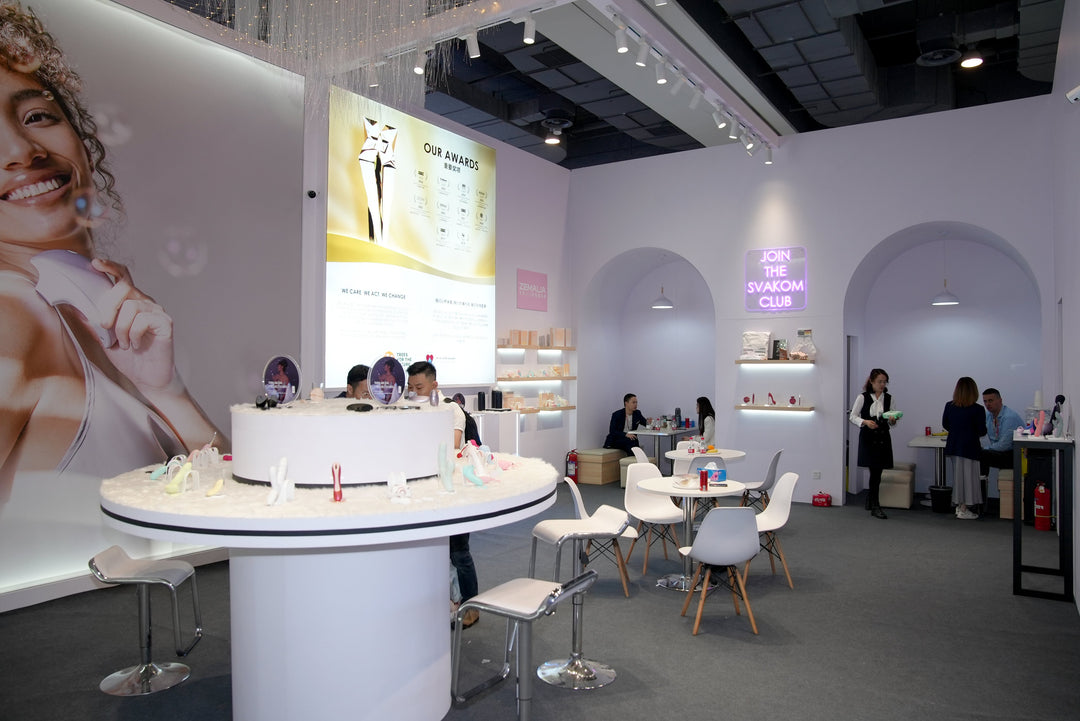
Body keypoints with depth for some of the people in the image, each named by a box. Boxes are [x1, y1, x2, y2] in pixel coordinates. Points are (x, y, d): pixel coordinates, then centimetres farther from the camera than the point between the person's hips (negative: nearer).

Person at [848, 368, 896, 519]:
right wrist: (865, 422, -18)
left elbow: (891, 422, 12)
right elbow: (852, 416, -1)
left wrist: (892, 421, -11)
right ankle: (875, 507, -2)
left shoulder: (888, 398, 7)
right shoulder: (863, 397, -4)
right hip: (868, 438, -4)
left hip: (883, 438, 4)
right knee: (875, 471, -8)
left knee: (877, 471, 6)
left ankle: (870, 499, 27)